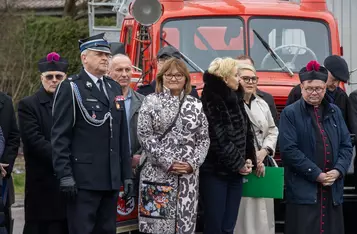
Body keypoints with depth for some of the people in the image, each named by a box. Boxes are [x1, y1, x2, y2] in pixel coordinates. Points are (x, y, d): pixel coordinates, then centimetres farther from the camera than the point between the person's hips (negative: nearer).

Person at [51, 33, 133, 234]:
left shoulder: (114, 88, 17)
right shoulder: (70, 88, -4)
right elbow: (60, 136, -9)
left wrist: (127, 174, 14)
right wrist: (65, 175, -16)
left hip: (111, 179, 7)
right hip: (83, 179, -7)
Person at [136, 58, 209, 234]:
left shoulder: (195, 105, 12)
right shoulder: (151, 102, 3)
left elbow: (203, 138, 9)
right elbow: (144, 135, -5)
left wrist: (193, 163, -7)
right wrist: (167, 162, -12)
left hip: (188, 175, 3)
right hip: (158, 172, -3)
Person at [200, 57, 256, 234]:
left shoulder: (235, 100, 12)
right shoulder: (210, 103, -13)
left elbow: (246, 133, 16)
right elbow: (219, 141, -16)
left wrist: (249, 160, 3)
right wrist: (239, 164, -9)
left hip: (235, 173, 7)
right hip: (215, 172, -7)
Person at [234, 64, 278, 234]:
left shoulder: (262, 104, 17)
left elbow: (273, 131, 17)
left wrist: (263, 152, -2)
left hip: (262, 166, 7)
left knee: (263, 216, 7)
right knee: (243, 214, -7)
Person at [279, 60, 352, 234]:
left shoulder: (334, 112, 15)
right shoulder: (290, 113, -1)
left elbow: (346, 146, 13)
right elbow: (289, 149, -10)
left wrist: (338, 171, -6)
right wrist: (316, 174, -13)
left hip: (332, 189, 5)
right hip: (303, 190, -5)